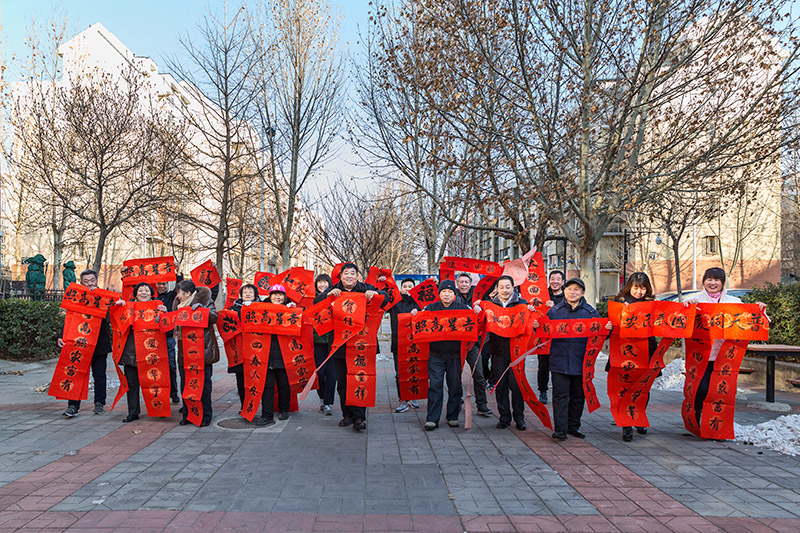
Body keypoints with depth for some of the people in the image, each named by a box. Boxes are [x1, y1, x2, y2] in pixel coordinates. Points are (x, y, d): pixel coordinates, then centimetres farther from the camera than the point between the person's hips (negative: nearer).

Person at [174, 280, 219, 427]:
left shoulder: (205, 300, -5)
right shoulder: (179, 304, 14)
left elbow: (214, 318, -16)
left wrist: (200, 309, -27)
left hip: (202, 350, -6)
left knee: (203, 382, -1)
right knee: (185, 383, 9)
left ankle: (205, 416, 8)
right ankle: (187, 414, 20)